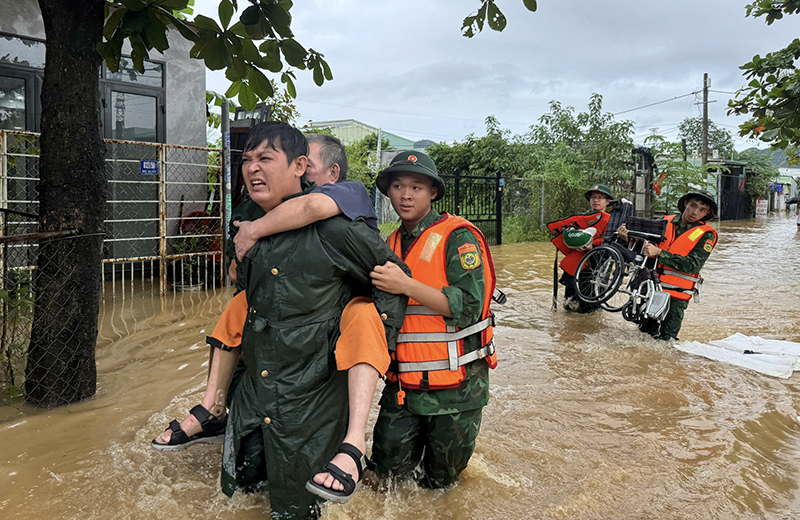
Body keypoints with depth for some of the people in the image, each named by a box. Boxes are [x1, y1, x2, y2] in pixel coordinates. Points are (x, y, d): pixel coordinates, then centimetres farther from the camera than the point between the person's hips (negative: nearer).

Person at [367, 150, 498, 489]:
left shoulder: (458, 237, -11)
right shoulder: (392, 244, 12)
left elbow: (469, 306, -22)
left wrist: (407, 286, -27)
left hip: (455, 386, -5)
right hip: (403, 382, 5)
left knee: (441, 478, 13)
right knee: (389, 467, 8)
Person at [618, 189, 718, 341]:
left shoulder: (706, 234, -2)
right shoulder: (665, 222, 7)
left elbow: (692, 266, -16)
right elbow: (644, 250, 14)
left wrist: (659, 253, -24)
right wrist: (629, 238, -7)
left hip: (676, 295, -3)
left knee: (664, 340, -2)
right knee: (644, 332, 13)